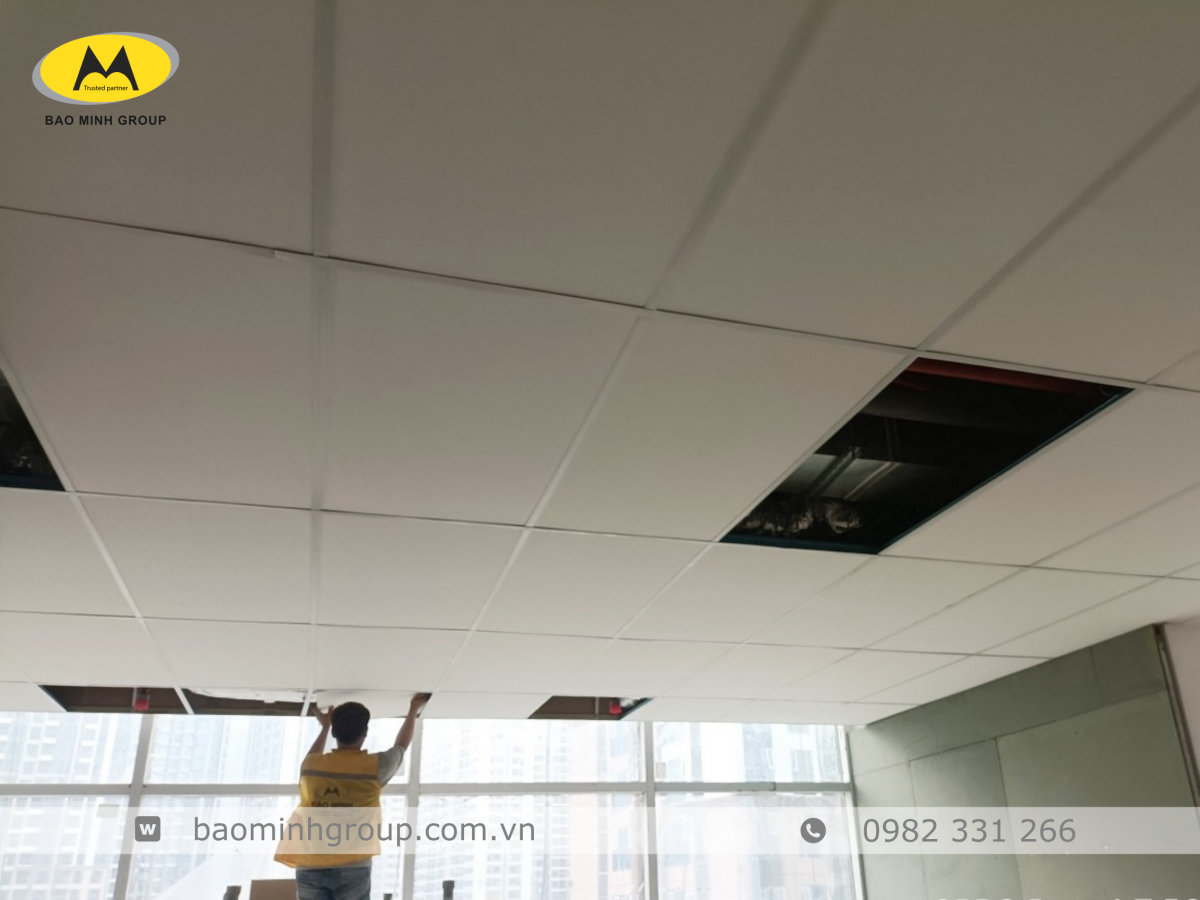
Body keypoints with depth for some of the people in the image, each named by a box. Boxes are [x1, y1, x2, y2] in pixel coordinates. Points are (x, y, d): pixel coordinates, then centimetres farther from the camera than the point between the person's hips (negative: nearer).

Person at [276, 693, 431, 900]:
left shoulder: (311, 765, 6)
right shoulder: (375, 766, -1)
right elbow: (401, 745, 20)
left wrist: (325, 727, 45)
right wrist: (414, 710, 35)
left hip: (309, 866, 3)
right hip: (352, 866, -3)